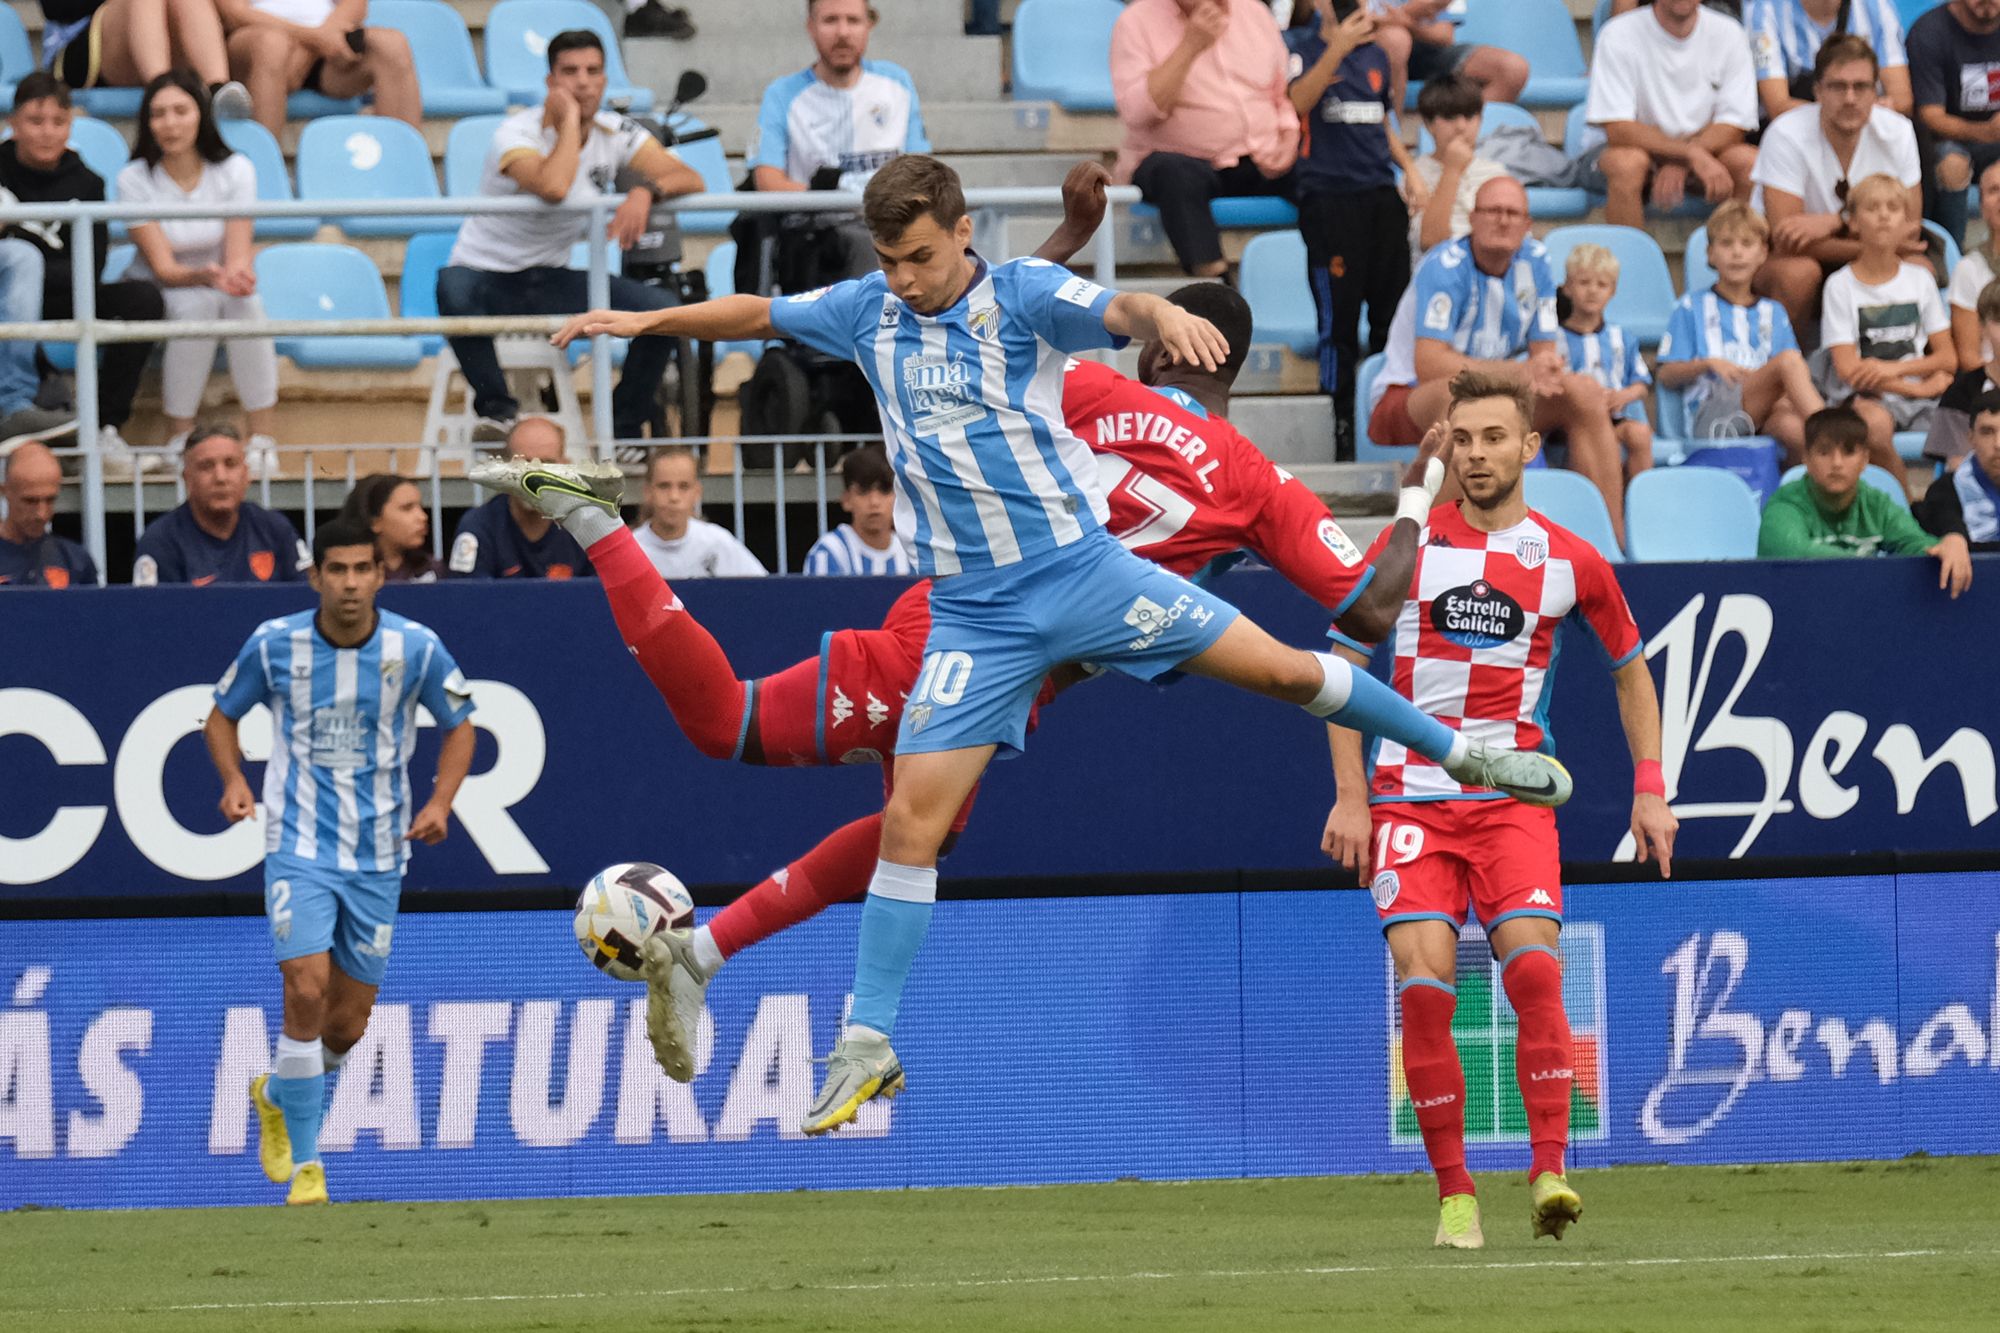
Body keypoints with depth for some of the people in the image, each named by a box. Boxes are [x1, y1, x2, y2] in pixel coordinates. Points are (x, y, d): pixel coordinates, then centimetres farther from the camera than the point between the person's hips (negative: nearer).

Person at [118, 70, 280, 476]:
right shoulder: (135, 180, -11)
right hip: (157, 297, -2)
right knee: (198, 304, -35)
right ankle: (180, 442, -30)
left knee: (243, 302, -32)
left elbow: (238, 256, -12)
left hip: (218, 290, 2)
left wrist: (237, 273, -37)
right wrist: (207, 276, -39)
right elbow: (163, 267, -17)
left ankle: (265, 441, -33)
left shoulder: (235, 171, -5)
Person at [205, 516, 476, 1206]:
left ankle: (276, 1095, 41)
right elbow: (222, 714, 9)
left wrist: (440, 801, -7)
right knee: (307, 989, -20)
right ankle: (304, 1164, -7)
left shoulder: (415, 648, -6)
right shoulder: (274, 643, -7)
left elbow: (459, 726, 9)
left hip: (378, 855, 2)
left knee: (348, 1024, 7)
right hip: (299, 846, -2)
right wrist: (234, 781, -10)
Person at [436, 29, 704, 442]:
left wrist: (646, 190, -32)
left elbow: (690, 179, -11)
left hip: (554, 281, 5)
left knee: (661, 307, -17)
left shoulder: (618, 133, -3)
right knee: (453, 288, -40)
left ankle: (625, 430, 0)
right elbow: (553, 188, -39)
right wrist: (569, 118, -28)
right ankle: (496, 408, -21)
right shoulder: (518, 132, -19)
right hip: (488, 275, -5)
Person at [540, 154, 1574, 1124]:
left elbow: (1122, 313, -31)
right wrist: (645, 321, 13)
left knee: (1280, 669, -3)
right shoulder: (869, 312, 2)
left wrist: (1169, 319, -52)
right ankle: (868, 1044, -1)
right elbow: (757, 313, 19)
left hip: (1081, 570, -3)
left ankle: (1459, 752, 19)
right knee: (911, 818, -6)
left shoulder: (1023, 294, -11)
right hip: (974, 615, 3)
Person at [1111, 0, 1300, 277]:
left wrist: (1289, 140, -3)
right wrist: (1190, 46, -18)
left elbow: (1285, 96, 18)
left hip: (1261, 162, 4)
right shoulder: (1137, 22, -2)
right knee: (1176, 172, -39)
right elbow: (1136, 113, -15)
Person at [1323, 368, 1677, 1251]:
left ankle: (1549, 1173, -17)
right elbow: (1346, 665, 6)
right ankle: (1454, 1194, -6)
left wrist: (1650, 788, 10)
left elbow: (1630, 666, 18)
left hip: (1513, 797, 0)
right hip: (1410, 797, 0)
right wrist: (1350, 796, -2)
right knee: (1424, 982, -13)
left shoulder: (1570, 562, 4)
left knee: (1533, 967, -19)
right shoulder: (1408, 544, 1)